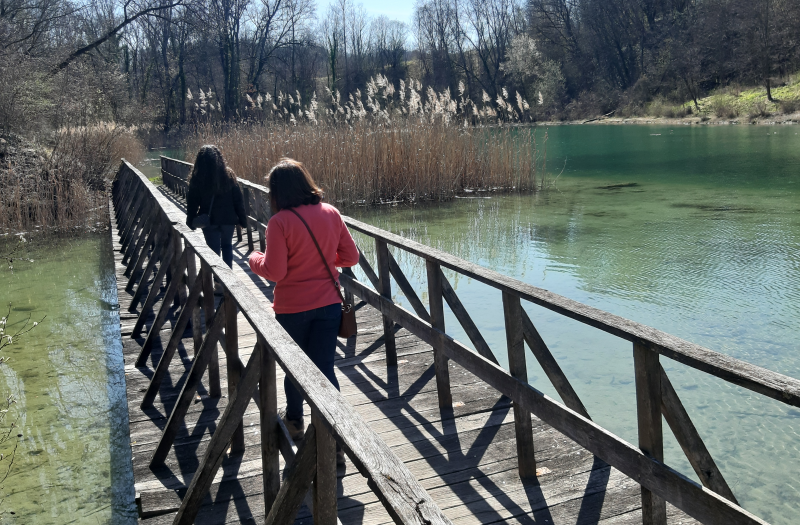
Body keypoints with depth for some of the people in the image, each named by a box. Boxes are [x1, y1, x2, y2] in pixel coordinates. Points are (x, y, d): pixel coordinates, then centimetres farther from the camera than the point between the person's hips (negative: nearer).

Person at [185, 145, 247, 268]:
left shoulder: (197, 178, -9)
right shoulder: (228, 175, -7)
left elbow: (192, 202, -3)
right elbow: (238, 199, -4)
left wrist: (190, 221, 7)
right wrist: (242, 219, 4)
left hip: (209, 221, -1)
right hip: (228, 219, 1)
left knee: (214, 249, 9)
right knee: (227, 246, 21)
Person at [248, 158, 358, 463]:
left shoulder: (279, 222, -15)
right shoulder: (331, 214, -2)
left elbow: (274, 271, -15)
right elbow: (351, 257, 3)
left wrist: (255, 260, 5)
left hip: (292, 308, -2)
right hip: (328, 304, 3)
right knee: (324, 369, 5)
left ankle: (295, 421, 42)